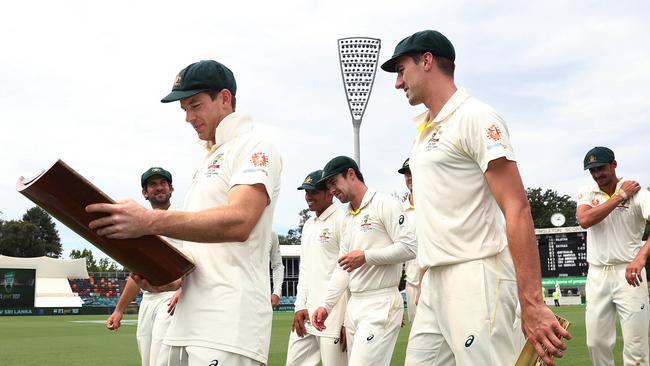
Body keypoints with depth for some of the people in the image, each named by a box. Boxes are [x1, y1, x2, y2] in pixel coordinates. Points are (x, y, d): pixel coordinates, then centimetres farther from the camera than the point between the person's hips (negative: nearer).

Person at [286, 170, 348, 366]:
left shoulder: (341, 221, -8)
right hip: (307, 313, 8)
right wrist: (300, 306, 10)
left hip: (334, 313, -8)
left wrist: (348, 320, -15)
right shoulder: (308, 225, 18)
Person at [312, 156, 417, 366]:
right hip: (354, 306, 8)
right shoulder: (347, 218, 20)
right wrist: (326, 305, 13)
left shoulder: (385, 204, -4)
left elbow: (409, 248, -13)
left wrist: (366, 256, -16)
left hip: (381, 305, -8)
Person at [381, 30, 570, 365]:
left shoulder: (475, 117, -8)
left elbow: (516, 208, -17)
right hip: (434, 284, 9)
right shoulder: (422, 130, 18)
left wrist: (531, 304, -24)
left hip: (476, 279, -8)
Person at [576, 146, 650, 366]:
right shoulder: (586, 193, 7)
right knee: (596, 343, 6)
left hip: (628, 273, -4)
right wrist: (620, 196, -11)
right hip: (597, 275, 4)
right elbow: (584, 221, -12)